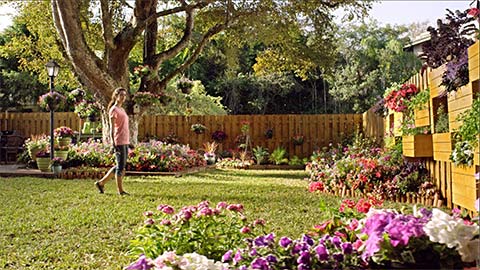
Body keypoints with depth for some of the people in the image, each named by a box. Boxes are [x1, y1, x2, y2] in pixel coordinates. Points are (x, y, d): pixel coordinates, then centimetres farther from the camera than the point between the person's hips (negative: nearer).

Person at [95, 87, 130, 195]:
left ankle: (101, 183, 20)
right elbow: (112, 128, -11)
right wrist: (113, 144, -16)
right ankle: (120, 190, 6)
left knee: (120, 166, 13)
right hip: (119, 142, -9)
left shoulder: (122, 110, 19)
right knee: (120, 166, -3)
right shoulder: (113, 110, -6)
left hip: (125, 142, 9)